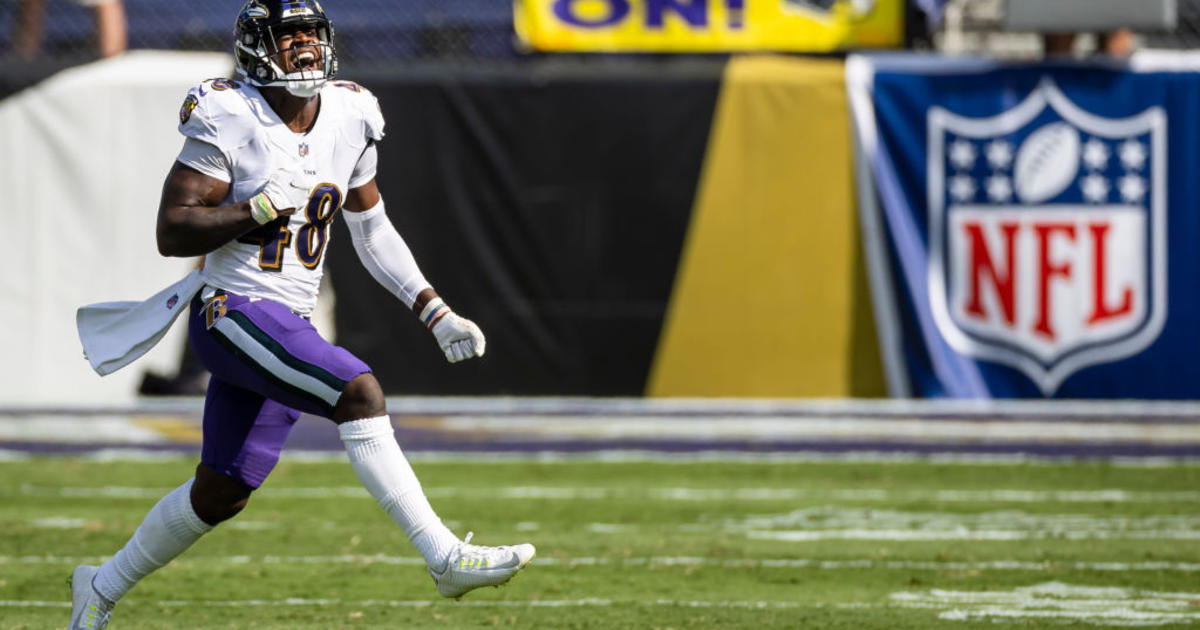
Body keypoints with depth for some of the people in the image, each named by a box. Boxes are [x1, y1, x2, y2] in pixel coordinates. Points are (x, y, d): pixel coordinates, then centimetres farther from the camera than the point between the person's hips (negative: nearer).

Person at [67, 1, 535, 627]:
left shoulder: (347, 119, 7)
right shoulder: (227, 123, -12)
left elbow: (373, 233, 18)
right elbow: (171, 232, -14)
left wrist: (435, 312, 12)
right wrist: (263, 208, -22)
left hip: (289, 327, 7)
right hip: (233, 314, -7)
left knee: (220, 494, 12)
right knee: (358, 390, -26)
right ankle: (445, 557, -28)